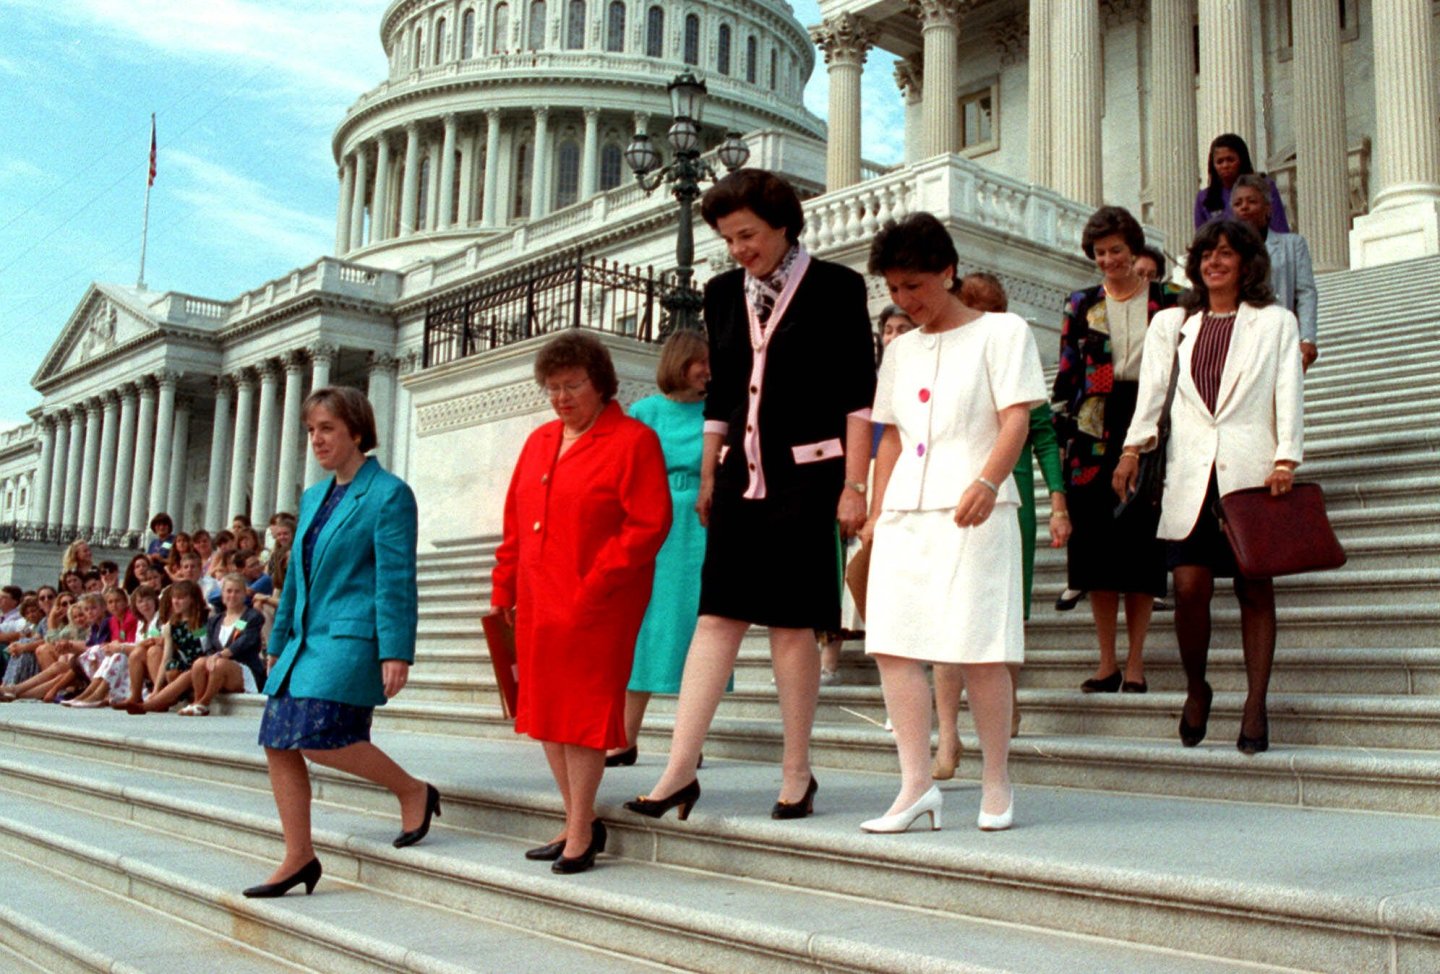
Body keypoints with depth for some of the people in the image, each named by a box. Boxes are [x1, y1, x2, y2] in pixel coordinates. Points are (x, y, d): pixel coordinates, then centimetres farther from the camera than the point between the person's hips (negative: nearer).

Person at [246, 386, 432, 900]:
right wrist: (277, 643, 24)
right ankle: (298, 857, 14)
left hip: (351, 639, -8)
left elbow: (396, 581, -13)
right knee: (278, 742, 3)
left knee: (318, 736, -20)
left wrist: (396, 654, -17)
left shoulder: (389, 495, -7)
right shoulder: (314, 497, 17)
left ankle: (413, 791, 1)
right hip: (305, 640, 8)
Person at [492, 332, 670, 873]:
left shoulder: (633, 440, -6)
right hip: (537, 602, 8)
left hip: (596, 605, -7)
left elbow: (649, 525, -13)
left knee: (583, 710, -4)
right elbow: (515, 521, 19)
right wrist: (504, 587, 13)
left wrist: (597, 585, -18)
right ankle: (579, 821, 24)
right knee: (545, 708, 11)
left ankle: (580, 831, 7)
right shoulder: (539, 442, 16)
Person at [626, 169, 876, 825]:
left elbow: (858, 394, -5)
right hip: (742, 473, 4)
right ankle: (680, 770, -1)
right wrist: (708, 477, 17)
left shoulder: (834, 288, -2)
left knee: (792, 623, -1)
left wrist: (853, 485, -10)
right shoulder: (723, 293, 13)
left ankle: (797, 773, 12)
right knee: (717, 616, -1)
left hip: (806, 474, -4)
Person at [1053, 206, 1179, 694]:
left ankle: (1135, 663, 7)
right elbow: (1066, 375, 10)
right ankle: (1107, 663, 8)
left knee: (1143, 543, 0)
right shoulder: (1081, 305, 11)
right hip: (1094, 436, 1)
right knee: (1096, 545, 0)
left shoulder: (1166, 302, 7)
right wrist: (1062, 431, 0)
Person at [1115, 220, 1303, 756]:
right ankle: (1196, 689, 14)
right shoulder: (1171, 324, 17)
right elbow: (1153, 388, 7)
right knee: (1189, 586, -7)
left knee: (1255, 589, 0)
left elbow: (1288, 394, 4)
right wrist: (1132, 449, -7)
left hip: (1252, 470, -1)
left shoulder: (1275, 322, 13)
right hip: (1191, 474, 1)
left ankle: (1256, 704, 7)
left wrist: (1286, 460, -9)